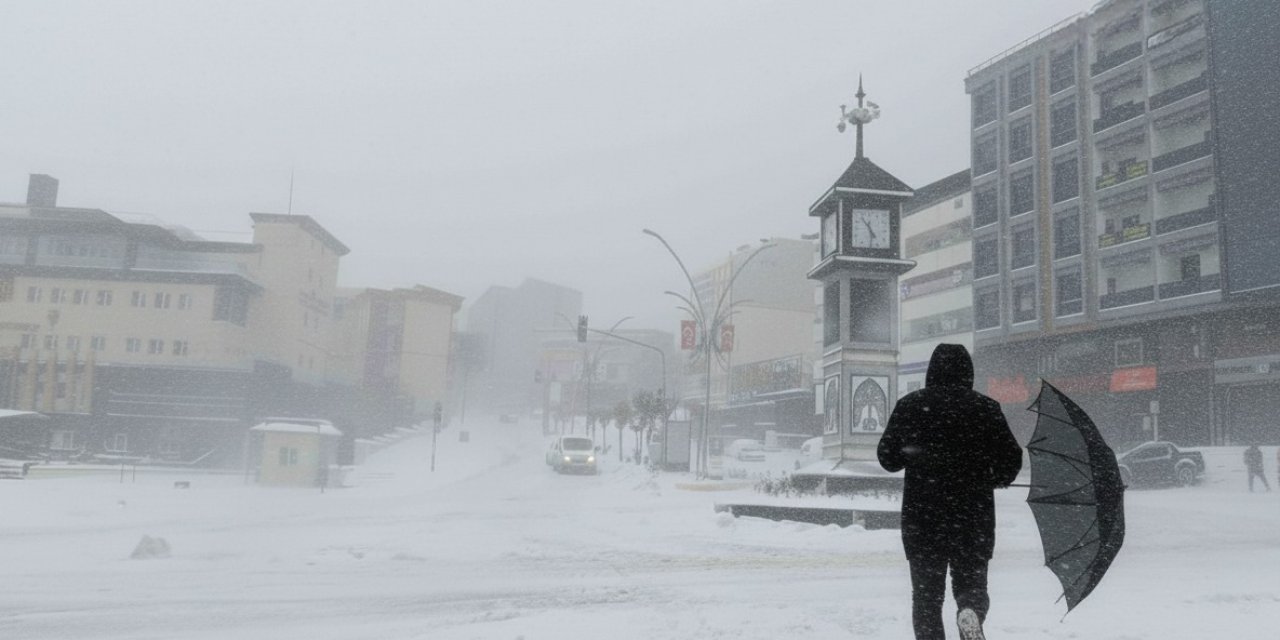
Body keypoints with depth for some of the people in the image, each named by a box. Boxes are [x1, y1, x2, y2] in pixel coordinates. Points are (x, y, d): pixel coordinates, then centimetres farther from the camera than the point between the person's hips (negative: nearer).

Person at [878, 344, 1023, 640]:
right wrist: (992, 480, 19)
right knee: (971, 581, 14)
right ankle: (971, 611, -17)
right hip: (973, 515, 0)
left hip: (921, 515, 0)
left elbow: (887, 458, 2)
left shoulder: (910, 405, -1)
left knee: (927, 592, 11)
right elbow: (1012, 459, -1)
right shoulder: (985, 407, -2)